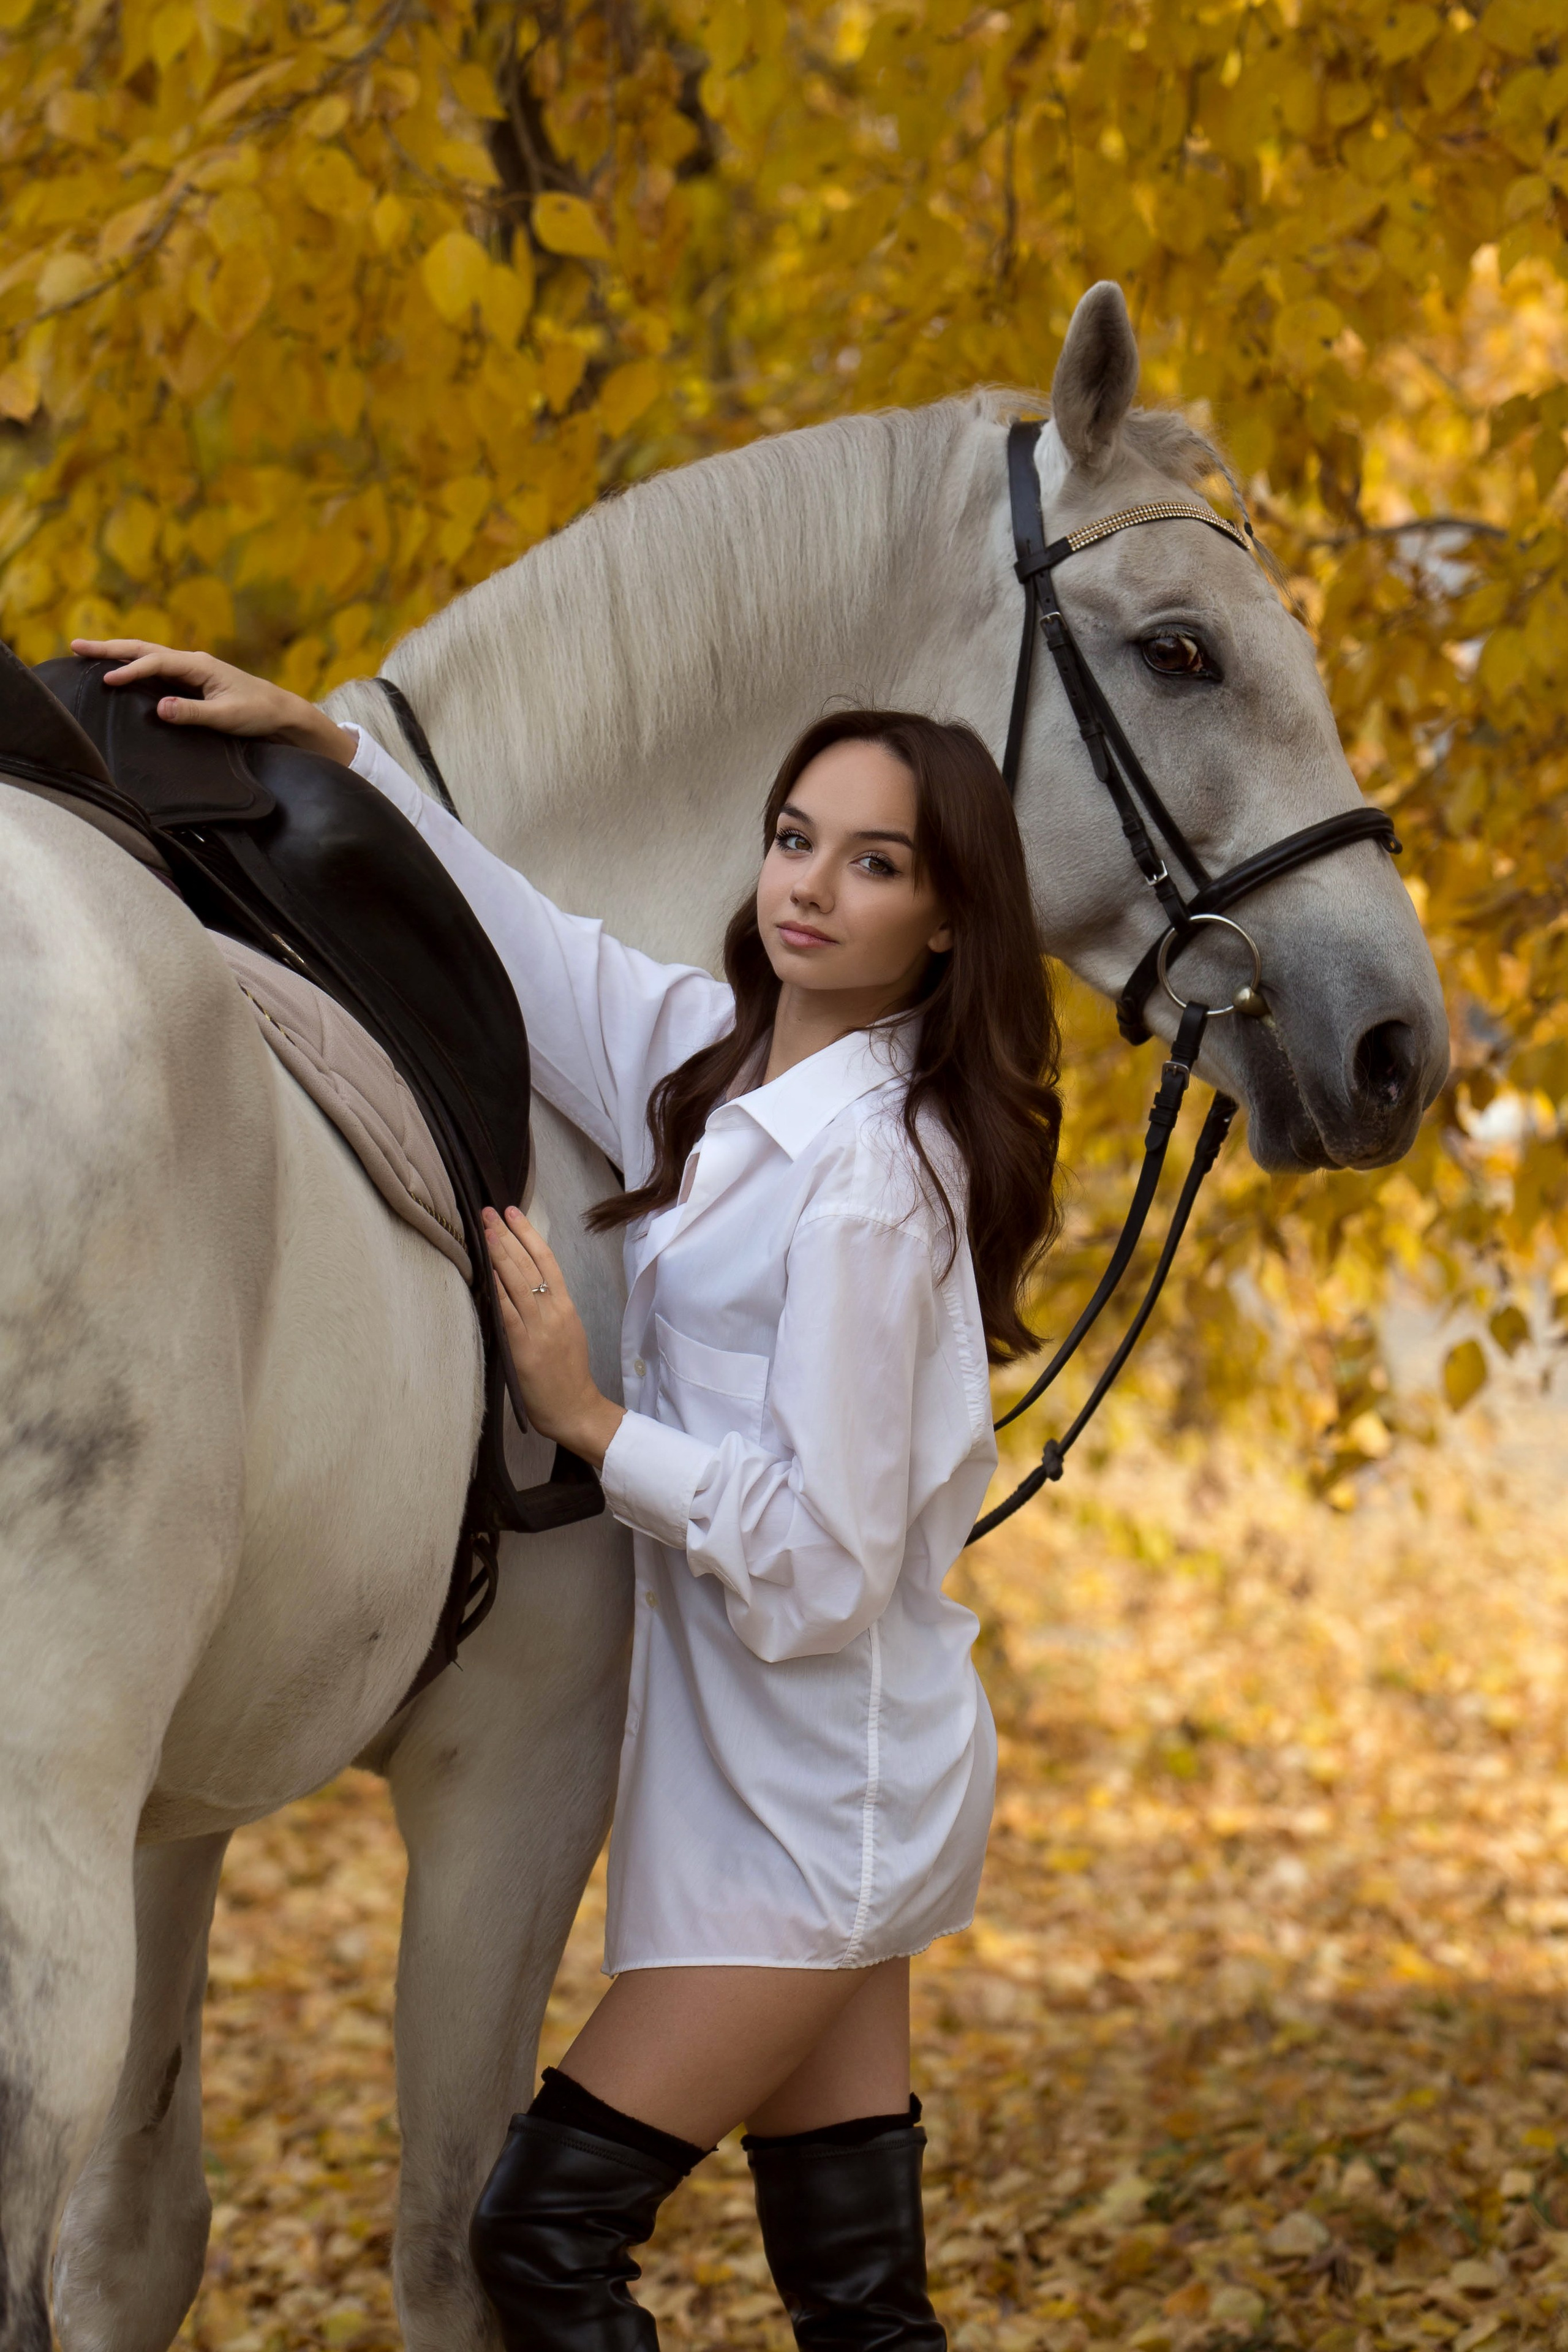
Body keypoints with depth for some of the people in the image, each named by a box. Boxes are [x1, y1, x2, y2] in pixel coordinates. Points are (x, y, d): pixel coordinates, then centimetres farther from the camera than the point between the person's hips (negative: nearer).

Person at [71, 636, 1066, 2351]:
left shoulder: (871, 1175, -19)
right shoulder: (716, 1057, 7)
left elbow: (824, 1552, -20)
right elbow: (513, 939, 19)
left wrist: (591, 1423, -13)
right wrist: (319, 742, 12)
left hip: (817, 1784, -8)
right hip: (760, 1766, 8)